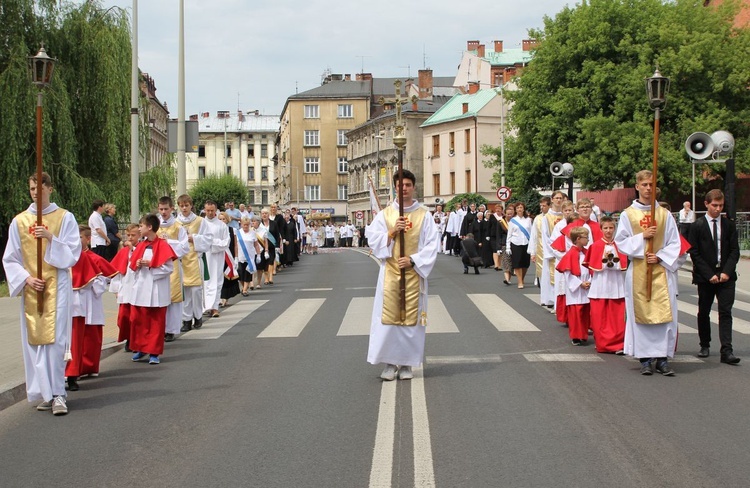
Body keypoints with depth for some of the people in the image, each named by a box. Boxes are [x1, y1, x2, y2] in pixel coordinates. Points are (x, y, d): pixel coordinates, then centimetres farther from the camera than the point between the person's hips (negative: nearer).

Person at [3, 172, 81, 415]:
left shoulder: (65, 218, 2)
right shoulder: (19, 221, 7)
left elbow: (73, 254, -3)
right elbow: (10, 259, 8)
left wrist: (51, 238, -17)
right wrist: (26, 278, -7)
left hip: (57, 286, -3)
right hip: (30, 288, 3)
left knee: (55, 340, -11)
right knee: (34, 340, 3)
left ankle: (57, 394, -9)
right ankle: (47, 393, 11)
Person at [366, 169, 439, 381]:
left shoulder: (424, 215, 2)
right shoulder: (384, 214, 6)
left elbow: (432, 244, -2)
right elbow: (373, 240, 1)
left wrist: (413, 260, -13)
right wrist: (392, 232, -13)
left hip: (414, 273, -1)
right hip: (390, 273, 1)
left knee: (411, 317, 1)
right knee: (388, 317, -2)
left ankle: (407, 363, 10)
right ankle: (390, 363, 6)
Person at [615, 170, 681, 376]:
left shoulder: (664, 214, 6)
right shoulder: (627, 214, 3)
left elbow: (674, 243, 6)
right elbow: (620, 242, 1)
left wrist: (659, 257, -9)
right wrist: (642, 237, -11)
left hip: (660, 269, 1)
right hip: (637, 270, -1)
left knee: (664, 312, -5)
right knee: (641, 313, 0)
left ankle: (662, 358, 0)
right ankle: (645, 359, 7)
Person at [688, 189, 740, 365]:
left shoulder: (729, 225, 6)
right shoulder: (697, 226, -1)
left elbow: (734, 250, 4)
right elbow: (694, 253, -5)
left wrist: (727, 272, -10)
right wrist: (709, 274, -12)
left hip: (726, 276, 1)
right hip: (705, 276, -1)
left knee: (725, 312, -6)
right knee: (704, 312, 9)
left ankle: (726, 351, -11)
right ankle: (705, 345, 25)